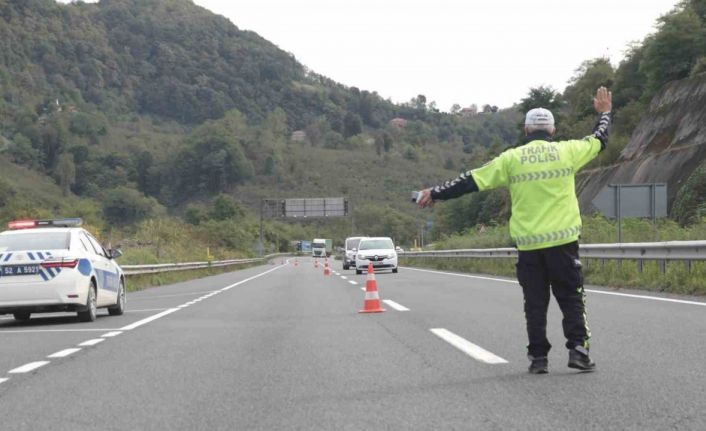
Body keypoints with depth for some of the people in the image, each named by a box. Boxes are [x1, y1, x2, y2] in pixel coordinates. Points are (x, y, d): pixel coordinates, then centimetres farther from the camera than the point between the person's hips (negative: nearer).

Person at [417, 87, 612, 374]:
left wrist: (435, 194, 12)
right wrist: (605, 114, 40)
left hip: (528, 244, 1)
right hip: (563, 240, -1)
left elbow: (472, 181, 3)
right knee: (571, 298, 7)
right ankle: (578, 349, -4)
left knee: (535, 303, 8)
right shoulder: (566, 151, 2)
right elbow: (599, 140, 20)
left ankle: (538, 357, 8)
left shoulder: (512, 158, 2)